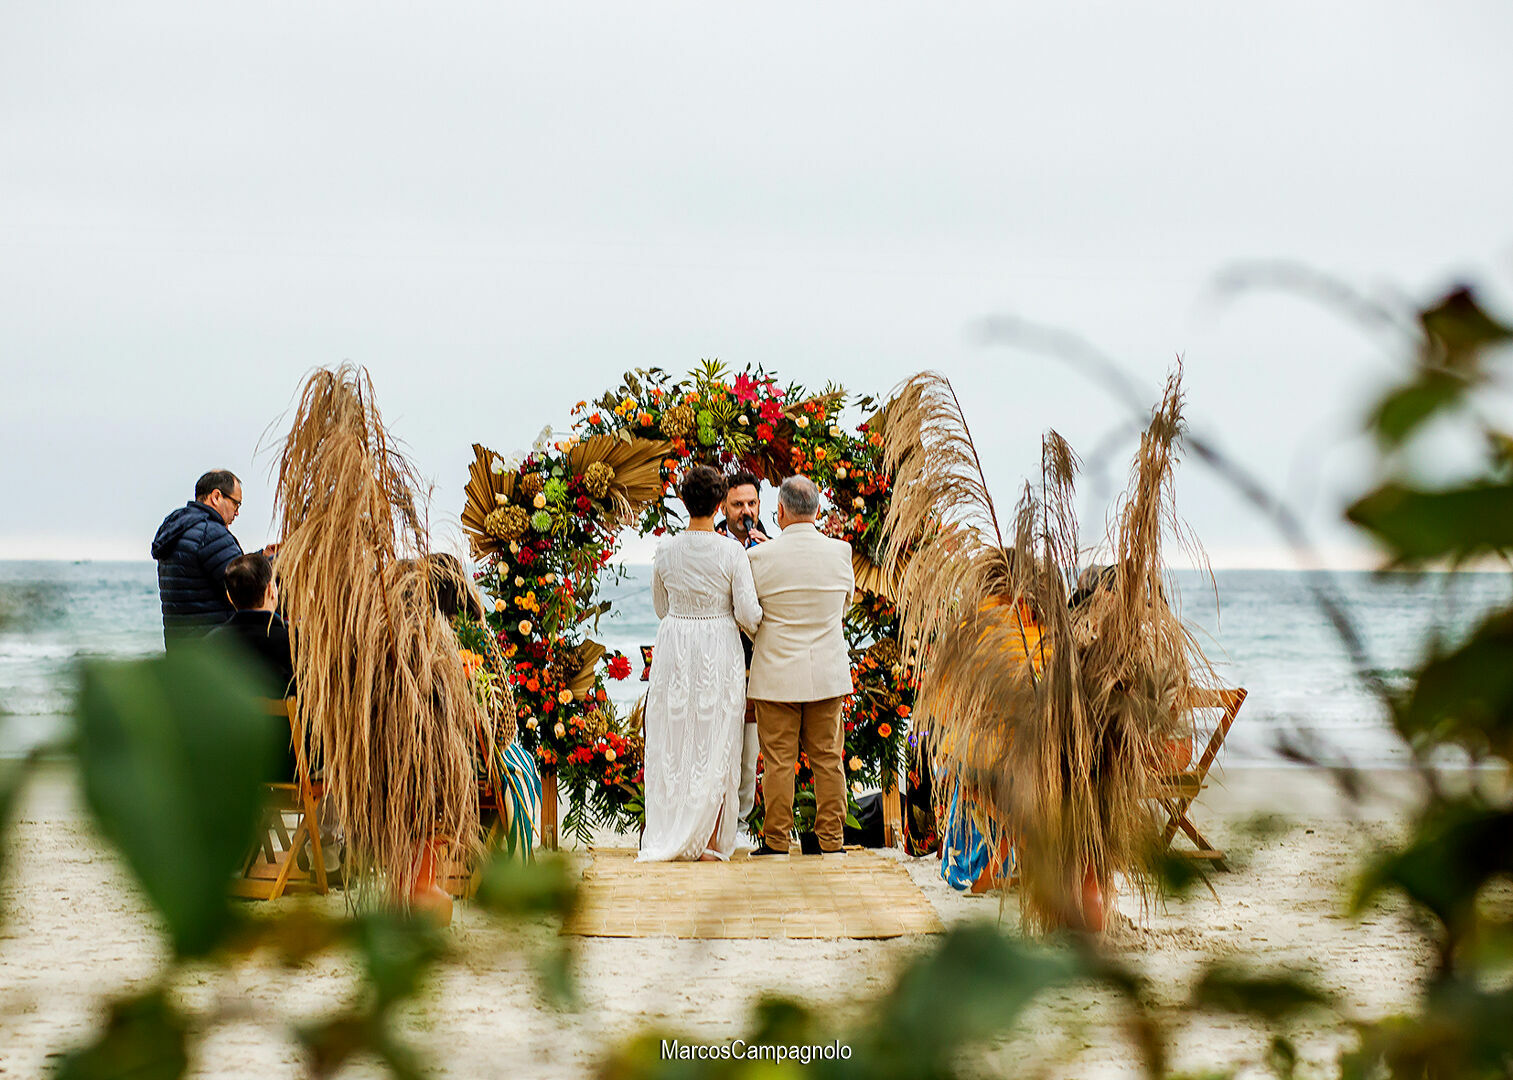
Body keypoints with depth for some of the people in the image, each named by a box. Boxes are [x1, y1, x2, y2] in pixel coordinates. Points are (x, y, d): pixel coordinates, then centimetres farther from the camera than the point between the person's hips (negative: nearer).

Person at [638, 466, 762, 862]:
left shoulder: (665, 551, -2)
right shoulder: (730, 552, -12)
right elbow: (748, 614, -11)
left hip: (674, 648, 3)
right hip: (719, 650, -2)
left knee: (672, 743, 10)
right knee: (715, 745, 6)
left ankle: (665, 839, 12)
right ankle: (709, 840, 7)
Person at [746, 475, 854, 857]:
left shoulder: (760, 557, -12)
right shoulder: (841, 553, -4)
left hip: (777, 674, -3)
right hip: (828, 674, 3)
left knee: (779, 760, 3)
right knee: (827, 757, 10)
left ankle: (776, 840, 8)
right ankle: (832, 839, 15)